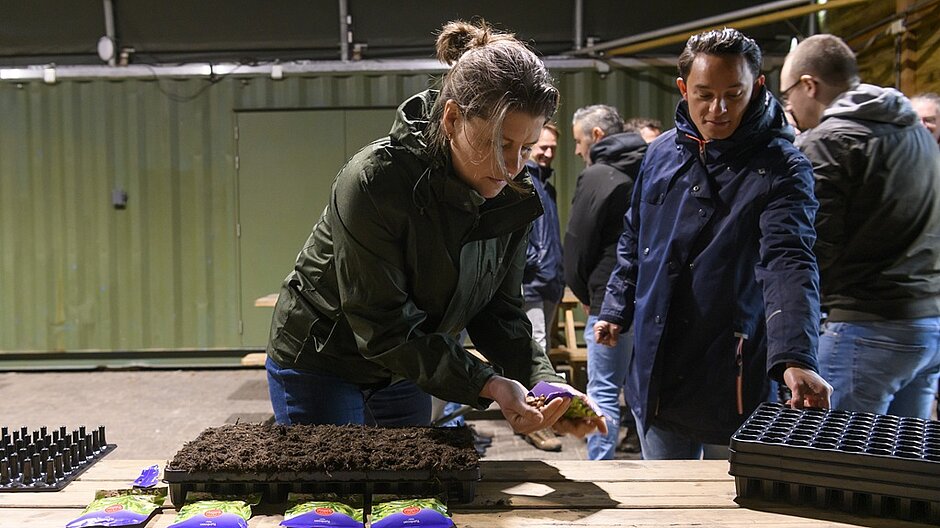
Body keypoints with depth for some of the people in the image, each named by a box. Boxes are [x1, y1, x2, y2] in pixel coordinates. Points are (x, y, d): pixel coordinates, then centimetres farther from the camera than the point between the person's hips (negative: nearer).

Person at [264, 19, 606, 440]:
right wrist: (485, 384, -35)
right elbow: (383, 327, -29)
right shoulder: (372, 181, -29)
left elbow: (498, 311, -5)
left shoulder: (512, 197, -10)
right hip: (320, 366, -5)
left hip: (405, 373, 6)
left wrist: (542, 381, -22)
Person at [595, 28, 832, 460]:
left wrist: (795, 359, -38)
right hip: (654, 371, 5)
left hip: (732, 377, -4)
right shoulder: (661, 153, 6)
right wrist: (616, 309, 11)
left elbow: (788, 265, -25)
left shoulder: (781, 169, -11)